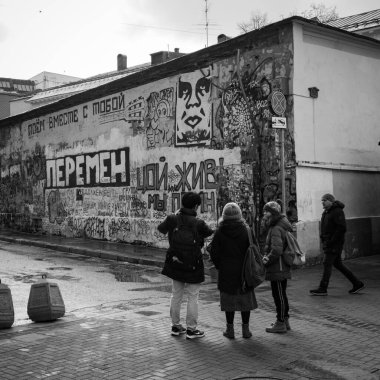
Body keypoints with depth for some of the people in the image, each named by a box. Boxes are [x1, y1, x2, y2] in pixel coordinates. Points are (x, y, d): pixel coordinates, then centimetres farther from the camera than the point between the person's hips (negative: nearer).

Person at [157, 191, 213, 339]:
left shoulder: (172, 219, -7)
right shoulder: (198, 223, -19)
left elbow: (161, 228, 12)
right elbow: (209, 232, -2)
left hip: (175, 262, 5)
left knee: (176, 295, 16)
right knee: (193, 297, 6)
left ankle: (175, 326, 26)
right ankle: (191, 329, 12)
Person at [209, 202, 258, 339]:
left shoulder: (220, 232, -6)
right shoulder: (246, 230, -5)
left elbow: (214, 251, -5)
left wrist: (219, 265, 9)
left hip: (226, 271, 0)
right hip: (244, 271, 1)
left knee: (229, 299, 7)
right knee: (245, 299, 10)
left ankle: (230, 329, 11)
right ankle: (245, 329, 14)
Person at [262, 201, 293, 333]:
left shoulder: (276, 229, -20)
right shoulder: (282, 225, 12)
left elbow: (277, 250, -29)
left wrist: (267, 260, -15)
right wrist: (267, 256, 6)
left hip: (277, 268, -10)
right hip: (283, 268, 10)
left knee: (278, 295, 0)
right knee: (281, 294, 19)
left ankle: (280, 323, 9)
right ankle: (285, 320, 29)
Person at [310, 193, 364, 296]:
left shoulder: (337, 212, -13)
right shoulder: (326, 212, 16)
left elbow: (342, 228, -21)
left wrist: (331, 241, -22)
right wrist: (324, 240, 11)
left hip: (335, 243, -10)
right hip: (327, 242, 10)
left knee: (327, 264, -8)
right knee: (337, 264, 13)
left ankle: (322, 289, -3)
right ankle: (357, 284, 21)